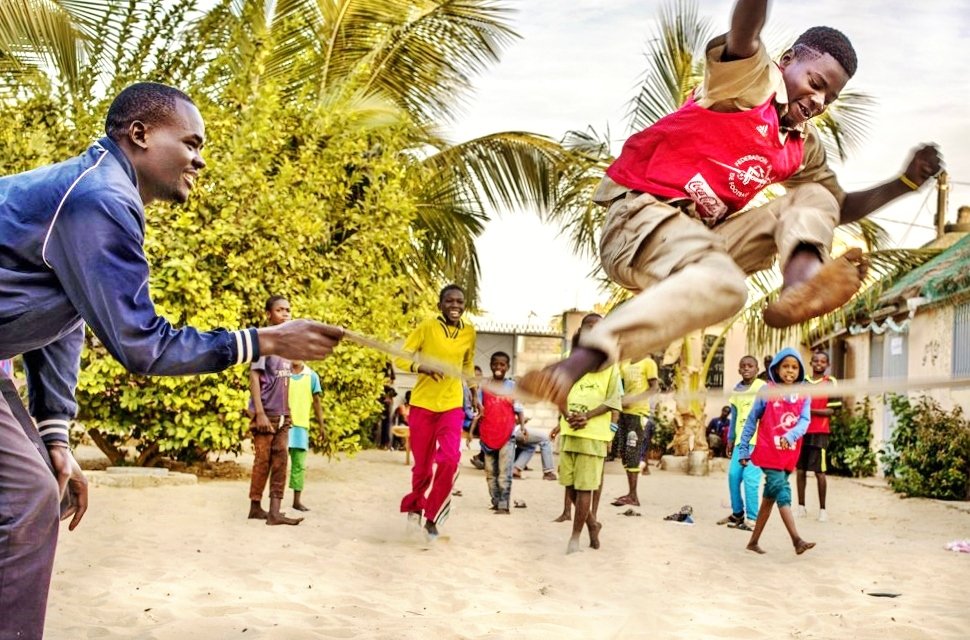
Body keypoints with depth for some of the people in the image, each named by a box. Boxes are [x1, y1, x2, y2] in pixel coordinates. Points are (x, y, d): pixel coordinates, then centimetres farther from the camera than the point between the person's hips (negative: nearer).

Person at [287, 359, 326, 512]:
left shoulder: (312, 376, 5)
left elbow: (316, 402, 10)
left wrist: (321, 425, 8)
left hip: (301, 425, 2)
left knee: (299, 464, 6)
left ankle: (297, 500, 14)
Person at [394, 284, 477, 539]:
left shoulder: (469, 332, 3)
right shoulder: (427, 327, -8)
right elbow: (401, 358, -7)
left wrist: (474, 394, 18)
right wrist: (424, 368, -24)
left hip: (452, 405, 2)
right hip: (423, 404, -2)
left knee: (449, 459, -18)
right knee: (422, 464, 5)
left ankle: (432, 516, -2)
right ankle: (415, 506, 35)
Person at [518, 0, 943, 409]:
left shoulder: (804, 148, 17)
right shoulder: (752, 77, -6)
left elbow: (842, 208, 27)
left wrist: (906, 181, 12)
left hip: (705, 238, 9)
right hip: (641, 212, -9)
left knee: (813, 198, 5)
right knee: (723, 284, -38)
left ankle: (801, 277, -29)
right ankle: (576, 365, -48)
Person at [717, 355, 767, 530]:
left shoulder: (763, 388, -3)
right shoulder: (736, 390, 15)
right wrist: (730, 440, 22)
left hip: (757, 440, -6)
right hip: (740, 440, 6)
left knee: (750, 478, -12)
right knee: (733, 475, 2)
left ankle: (752, 519, -6)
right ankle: (737, 514, 17)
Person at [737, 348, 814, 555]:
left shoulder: (803, 396, 6)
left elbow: (804, 421, -7)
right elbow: (751, 420, 2)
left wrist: (791, 436, -28)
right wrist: (743, 449, 3)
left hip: (789, 455, 4)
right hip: (768, 452, -4)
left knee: (770, 496, 11)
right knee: (782, 492, -15)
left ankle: (754, 541, 21)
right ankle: (797, 540, -21)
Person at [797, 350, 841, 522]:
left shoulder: (830, 383, -3)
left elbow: (832, 410, -9)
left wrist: (810, 410, -18)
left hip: (819, 433, -5)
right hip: (801, 431, 5)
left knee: (819, 471, -3)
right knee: (800, 470, 7)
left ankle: (822, 509, 4)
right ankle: (801, 506, 15)